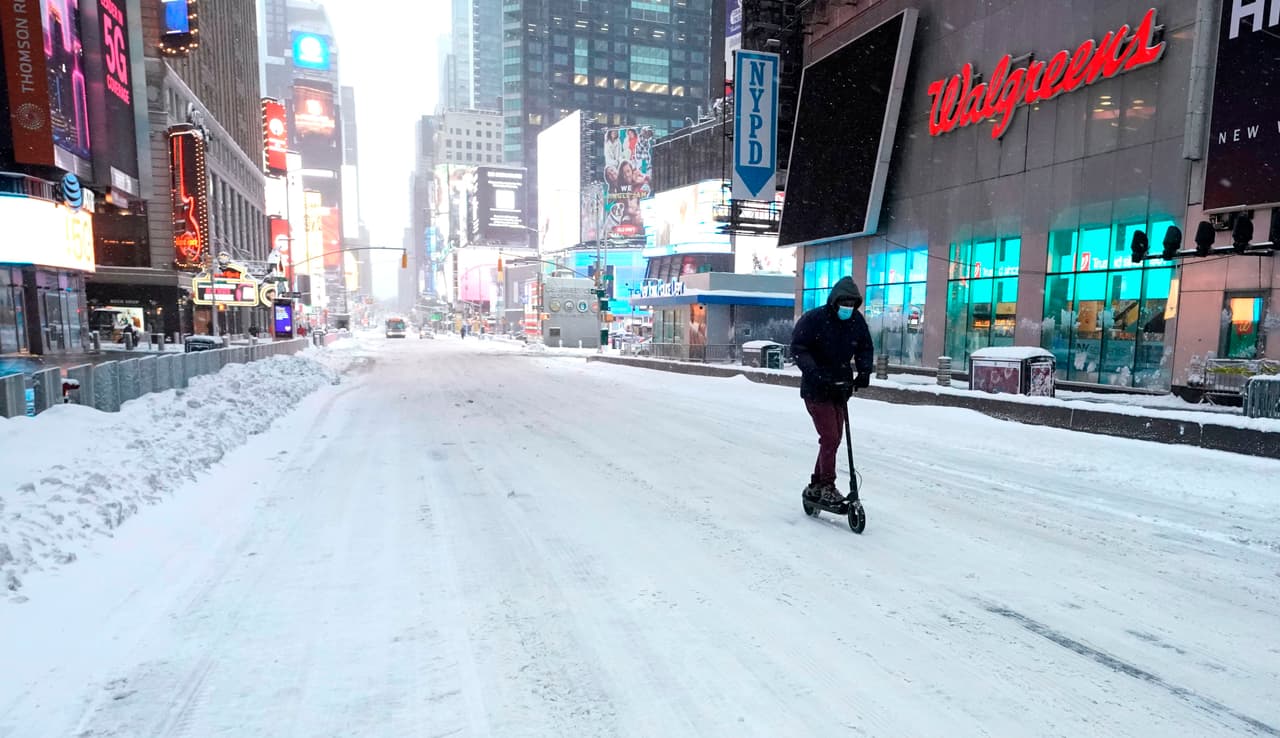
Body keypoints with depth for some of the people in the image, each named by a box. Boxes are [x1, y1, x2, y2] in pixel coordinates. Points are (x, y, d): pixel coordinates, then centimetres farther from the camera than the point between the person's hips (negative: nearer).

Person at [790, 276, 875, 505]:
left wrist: (864, 372, -7)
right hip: (816, 390, -6)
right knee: (830, 438, -12)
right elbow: (798, 348, -16)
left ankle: (816, 486, 24)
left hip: (841, 388, 7)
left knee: (834, 439, 11)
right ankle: (827, 486, 2)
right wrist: (814, 373, -28)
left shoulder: (857, 321, 2)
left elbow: (865, 348, 11)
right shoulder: (813, 319, -14)